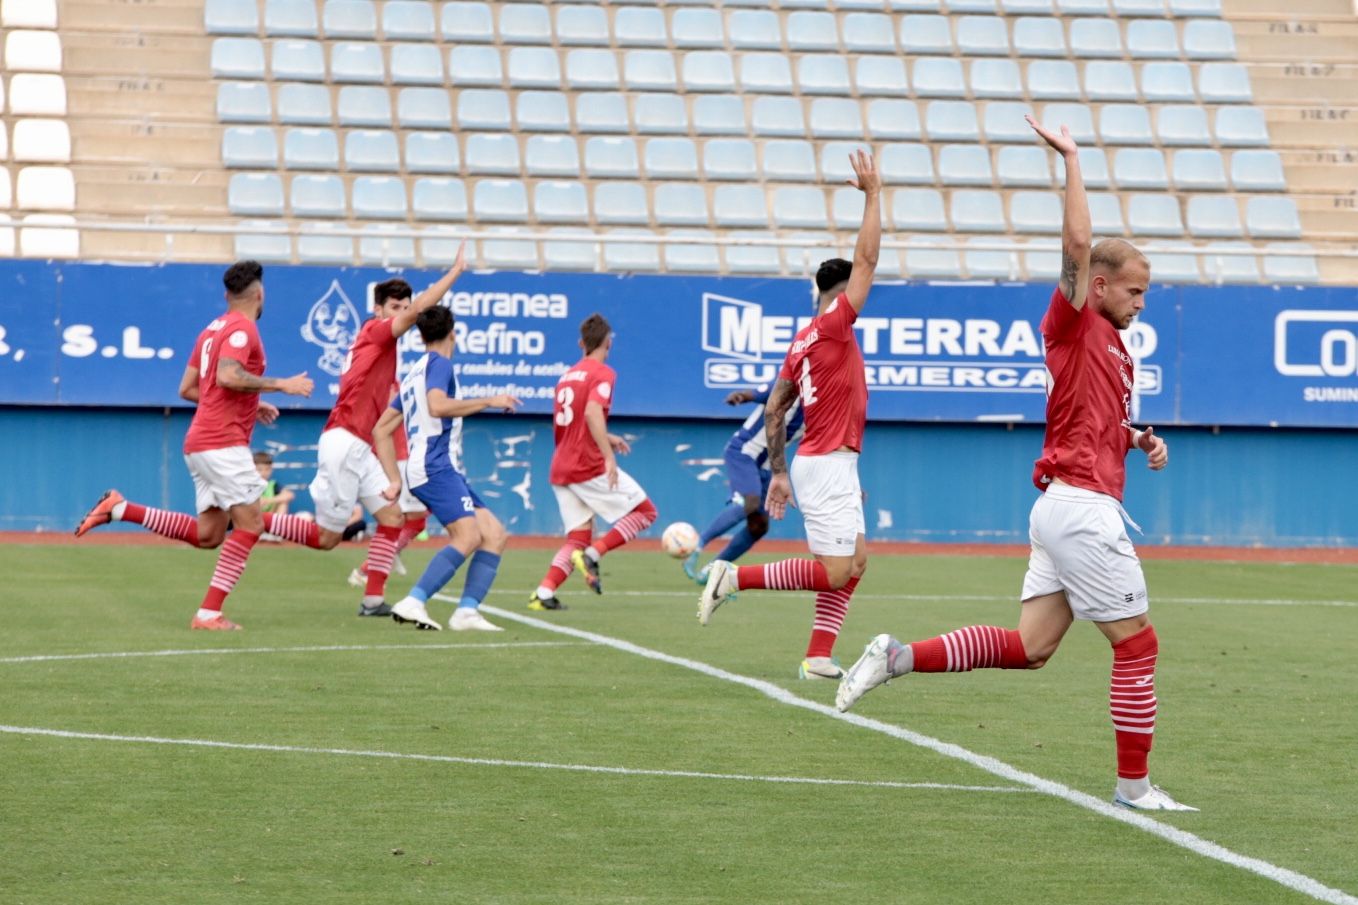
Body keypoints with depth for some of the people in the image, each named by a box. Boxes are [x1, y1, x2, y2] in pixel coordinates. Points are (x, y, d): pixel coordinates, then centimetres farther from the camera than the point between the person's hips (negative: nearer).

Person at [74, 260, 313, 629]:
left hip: (200, 443, 9)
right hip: (224, 443, -9)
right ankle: (209, 613, -13)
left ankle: (120, 508, 8)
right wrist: (280, 385, -18)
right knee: (250, 522, -9)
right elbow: (228, 377, -25)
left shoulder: (212, 330, 19)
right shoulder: (243, 329, -9)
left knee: (207, 535, 10)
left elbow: (187, 389, 21)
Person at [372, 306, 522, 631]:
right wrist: (488, 402, -14)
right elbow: (437, 406, -22)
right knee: (468, 536, -24)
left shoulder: (414, 374, 25)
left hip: (444, 470, 9)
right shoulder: (439, 363, -1)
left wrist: (395, 480, 21)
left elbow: (381, 430, 25)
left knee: (495, 535, 2)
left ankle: (467, 611, -10)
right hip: (435, 467, -9)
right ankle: (414, 602, -32)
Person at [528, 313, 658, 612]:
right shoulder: (603, 374, -7)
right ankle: (593, 554, -12)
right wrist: (609, 456, -28)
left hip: (561, 469, 8)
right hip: (589, 466, -8)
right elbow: (592, 413, -24)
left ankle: (544, 593, -7)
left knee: (578, 537, 10)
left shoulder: (567, 376, 18)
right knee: (645, 511, 3)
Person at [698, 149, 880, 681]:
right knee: (833, 573, -11)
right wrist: (872, 193, -9)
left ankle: (818, 657, 6)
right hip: (828, 464, -10)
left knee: (854, 562, 11)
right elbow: (867, 259, -14)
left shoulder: (802, 343, 13)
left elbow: (773, 411, 16)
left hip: (820, 464, 10)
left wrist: (778, 472, 20)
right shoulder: (832, 326, -10)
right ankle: (735, 577, -10)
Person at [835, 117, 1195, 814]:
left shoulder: (1110, 343, 20)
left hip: (1062, 509, 9)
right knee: (1137, 643, -1)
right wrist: (1072, 159, -15)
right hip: (1082, 505, -9)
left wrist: (1141, 440, 15)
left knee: (1028, 647, 5)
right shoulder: (1073, 326, -6)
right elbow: (1077, 243, -21)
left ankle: (899, 657, 1)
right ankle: (1134, 785, 5)